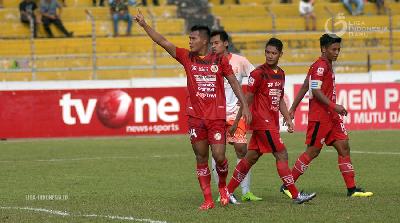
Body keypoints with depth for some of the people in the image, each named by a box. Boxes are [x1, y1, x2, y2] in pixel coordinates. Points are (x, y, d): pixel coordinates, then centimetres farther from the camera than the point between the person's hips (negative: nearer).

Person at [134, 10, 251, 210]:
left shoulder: (220, 60, 1)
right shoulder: (187, 57, 4)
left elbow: (234, 82, 5)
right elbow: (163, 42, -2)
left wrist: (244, 106, 0)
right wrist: (144, 25, -10)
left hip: (217, 116, -2)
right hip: (195, 116, 2)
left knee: (219, 156, -7)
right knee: (201, 158, 3)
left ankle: (222, 186, 23)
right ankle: (208, 200, 9)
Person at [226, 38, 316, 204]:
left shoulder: (281, 74, 14)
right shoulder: (259, 73, -10)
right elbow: (248, 99, -9)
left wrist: (288, 119, 14)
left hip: (272, 123, 8)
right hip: (263, 122, -8)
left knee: (251, 157, 10)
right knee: (281, 155, -8)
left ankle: (228, 192, 16)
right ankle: (295, 195, -6)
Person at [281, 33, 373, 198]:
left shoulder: (327, 66, 17)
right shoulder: (320, 66, -13)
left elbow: (304, 88, 18)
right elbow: (316, 91, -22)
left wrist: (293, 108, 19)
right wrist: (334, 106, -26)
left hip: (331, 117, 10)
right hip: (319, 116, -10)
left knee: (344, 147, 3)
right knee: (313, 151, -4)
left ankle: (352, 189, 4)